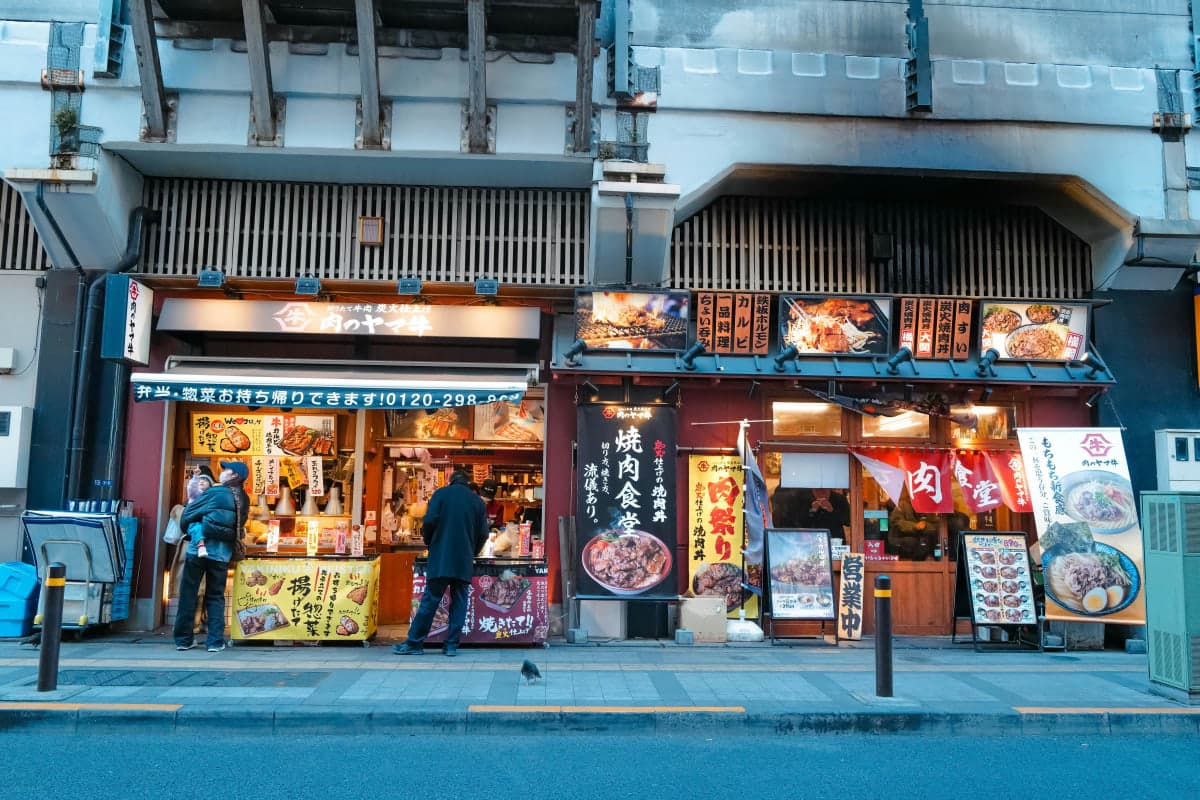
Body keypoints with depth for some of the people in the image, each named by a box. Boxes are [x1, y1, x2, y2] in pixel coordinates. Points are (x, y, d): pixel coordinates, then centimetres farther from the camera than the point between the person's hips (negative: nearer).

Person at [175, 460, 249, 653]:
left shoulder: (215, 493, -7)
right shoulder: (243, 501, 7)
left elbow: (187, 515, -2)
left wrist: (189, 532, 16)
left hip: (198, 549, -4)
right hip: (222, 554, 4)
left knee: (188, 594, 8)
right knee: (216, 598, 11)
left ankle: (184, 639, 12)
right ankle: (215, 641, 4)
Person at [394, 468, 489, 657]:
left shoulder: (441, 494, 4)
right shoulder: (477, 501, 10)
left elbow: (429, 522, -7)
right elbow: (483, 533, 7)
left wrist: (429, 543, 10)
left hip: (440, 558, -2)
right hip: (464, 563, 2)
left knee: (430, 601, 2)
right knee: (459, 602, 7)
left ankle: (414, 643, 5)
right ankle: (452, 645, 6)